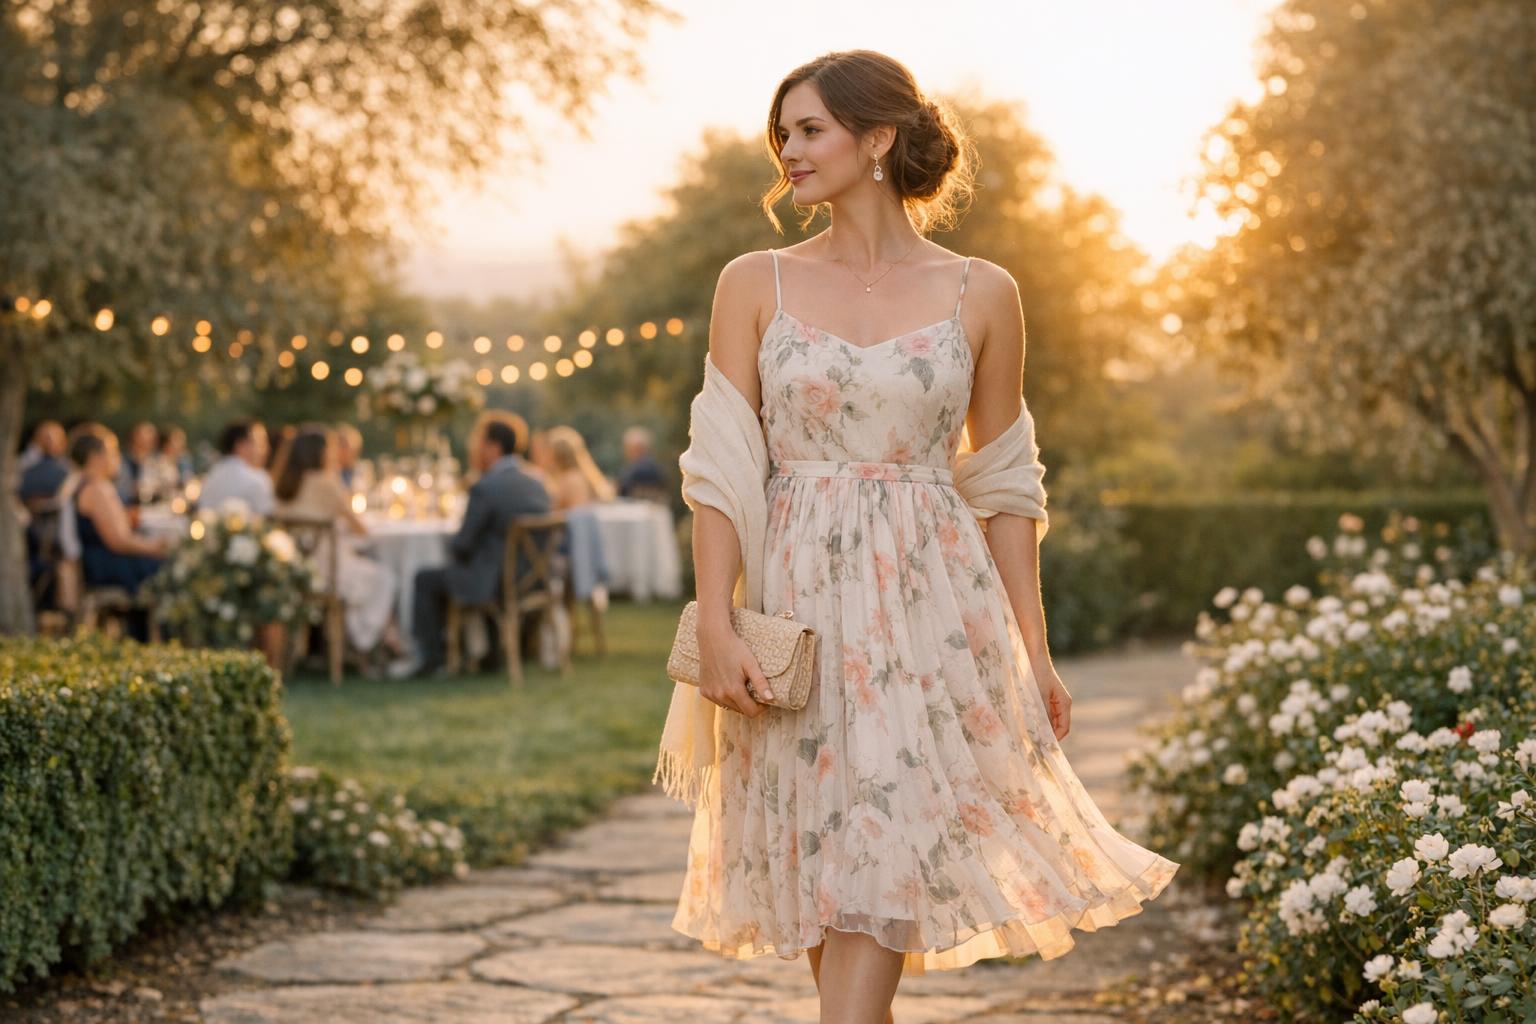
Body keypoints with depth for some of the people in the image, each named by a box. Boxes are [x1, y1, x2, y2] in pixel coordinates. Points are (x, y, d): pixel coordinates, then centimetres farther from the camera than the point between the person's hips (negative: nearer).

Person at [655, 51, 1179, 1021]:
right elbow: (722, 467, 0)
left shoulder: (981, 294, 3)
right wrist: (717, 626, -11)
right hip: (800, 613, 1)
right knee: (829, 881, 7)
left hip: (929, 613, -1)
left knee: (880, 868, -9)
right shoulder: (756, 283, 4)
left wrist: (1033, 651, 5)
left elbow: (1006, 485, 8)